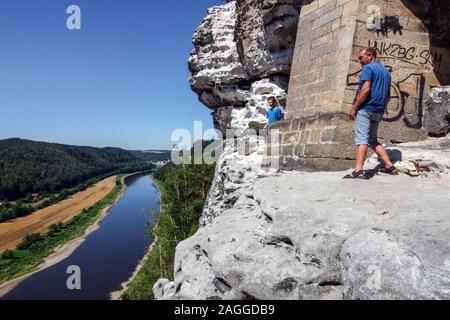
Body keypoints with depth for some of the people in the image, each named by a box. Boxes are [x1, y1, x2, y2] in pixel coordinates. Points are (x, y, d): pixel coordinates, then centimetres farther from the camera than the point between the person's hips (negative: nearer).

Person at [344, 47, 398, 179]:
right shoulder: (385, 71, 22)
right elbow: (388, 95, 23)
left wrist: (354, 108, -16)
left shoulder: (368, 68, -4)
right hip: (378, 111, 8)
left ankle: (358, 171, -20)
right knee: (373, 140, 16)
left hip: (366, 108, -8)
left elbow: (366, 89, -17)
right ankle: (389, 166, 13)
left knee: (362, 139, -13)